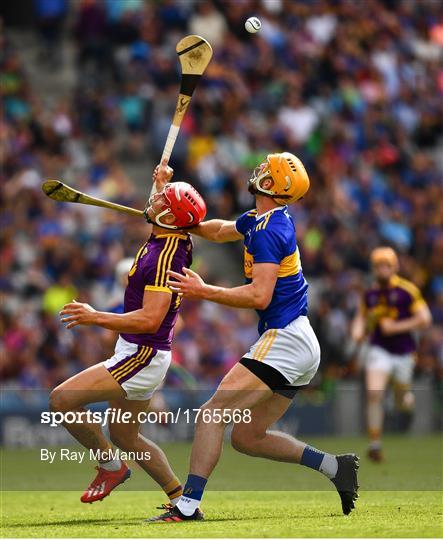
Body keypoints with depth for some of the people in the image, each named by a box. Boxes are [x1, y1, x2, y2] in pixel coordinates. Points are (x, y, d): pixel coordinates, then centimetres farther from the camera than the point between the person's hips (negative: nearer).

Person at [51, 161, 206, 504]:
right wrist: (163, 183, 27)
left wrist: (96, 318, -30)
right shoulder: (175, 241, 4)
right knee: (125, 436, 19)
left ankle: (111, 466, 1)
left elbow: (150, 319, -31)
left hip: (143, 356, -10)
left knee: (62, 400, -15)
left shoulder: (165, 257, -24)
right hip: (142, 353, 10)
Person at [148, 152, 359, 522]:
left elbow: (260, 295, -23)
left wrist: (204, 292, -18)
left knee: (212, 413, -15)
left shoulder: (268, 230, -14)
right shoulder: (258, 220, 15)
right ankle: (335, 466, 11)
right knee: (247, 437, 12)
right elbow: (220, 231, 34)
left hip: (284, 340, -10)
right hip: (302, 348, 10)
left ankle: (189, 504, -22)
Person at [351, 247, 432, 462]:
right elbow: (361, 318, 18)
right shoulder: (370, 293, 4)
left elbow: (424, 319, -11)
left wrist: (396, 327, -17)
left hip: (403, 352, -2)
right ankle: (374, 443, -14)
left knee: (402, 403, 12)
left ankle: (408, 398, 51)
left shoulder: (407, 290, -9)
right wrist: (358, 331, -4)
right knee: (374, 394, -19)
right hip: (379, 350, 2)